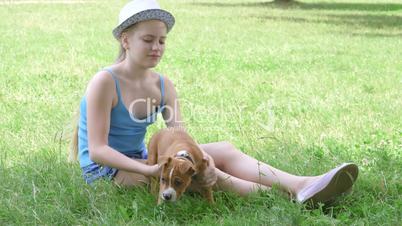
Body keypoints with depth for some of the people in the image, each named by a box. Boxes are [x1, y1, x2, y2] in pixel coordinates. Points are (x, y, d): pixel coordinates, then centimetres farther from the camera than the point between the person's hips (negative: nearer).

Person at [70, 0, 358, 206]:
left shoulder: (163, 85, 3)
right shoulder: (105, 82, -16)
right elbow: (97, 150, -22)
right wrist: (148, 170, -36)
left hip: (141, 161, 7)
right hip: (105, 170, -6)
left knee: (223, 150, -14)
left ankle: (300, 186, -34)